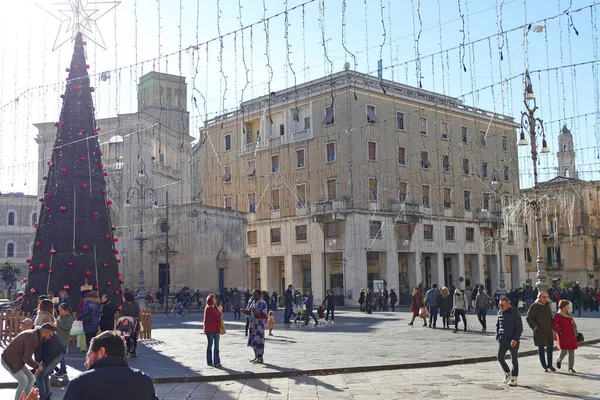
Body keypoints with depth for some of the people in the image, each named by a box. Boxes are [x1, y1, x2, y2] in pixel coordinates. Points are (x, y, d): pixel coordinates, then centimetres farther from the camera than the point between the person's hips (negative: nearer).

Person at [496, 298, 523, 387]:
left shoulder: (515, 314, -11)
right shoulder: (500, 313, 6)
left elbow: (520, 328, -11)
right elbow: (497, 325, 19)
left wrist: (515, 339, -19)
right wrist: (497, 336, 9)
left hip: (513, 341, -5)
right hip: (502, 340, 5)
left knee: (514, 359, 5)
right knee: (500, 357, -2)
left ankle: (514, 377, 17)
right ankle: (507, 372, 20)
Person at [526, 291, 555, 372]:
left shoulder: (547, 306, 12)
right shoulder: (534, 306, -7)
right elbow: (528, 318, -8)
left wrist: (551, 325, 9)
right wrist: (534, 326, -16)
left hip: (548, 331, 5)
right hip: (539, 331, -5)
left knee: (550, 347, 8)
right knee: (541, 348, 2)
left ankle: (549, 364, 22)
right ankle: (544, 366, 12)